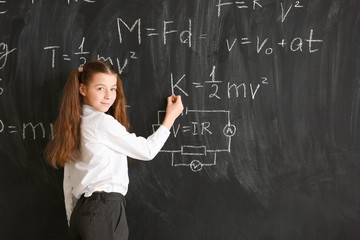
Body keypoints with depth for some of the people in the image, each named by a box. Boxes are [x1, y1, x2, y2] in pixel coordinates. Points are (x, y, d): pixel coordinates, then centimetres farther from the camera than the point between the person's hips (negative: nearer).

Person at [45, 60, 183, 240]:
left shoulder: (74, 126, 14)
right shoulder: (102, 122, -10)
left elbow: (68, 184, 15)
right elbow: (147, 151, -2)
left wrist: (73, 222, 19)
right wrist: (171, 117, 9)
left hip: (82, 211, 8)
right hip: (105, 211, -8)